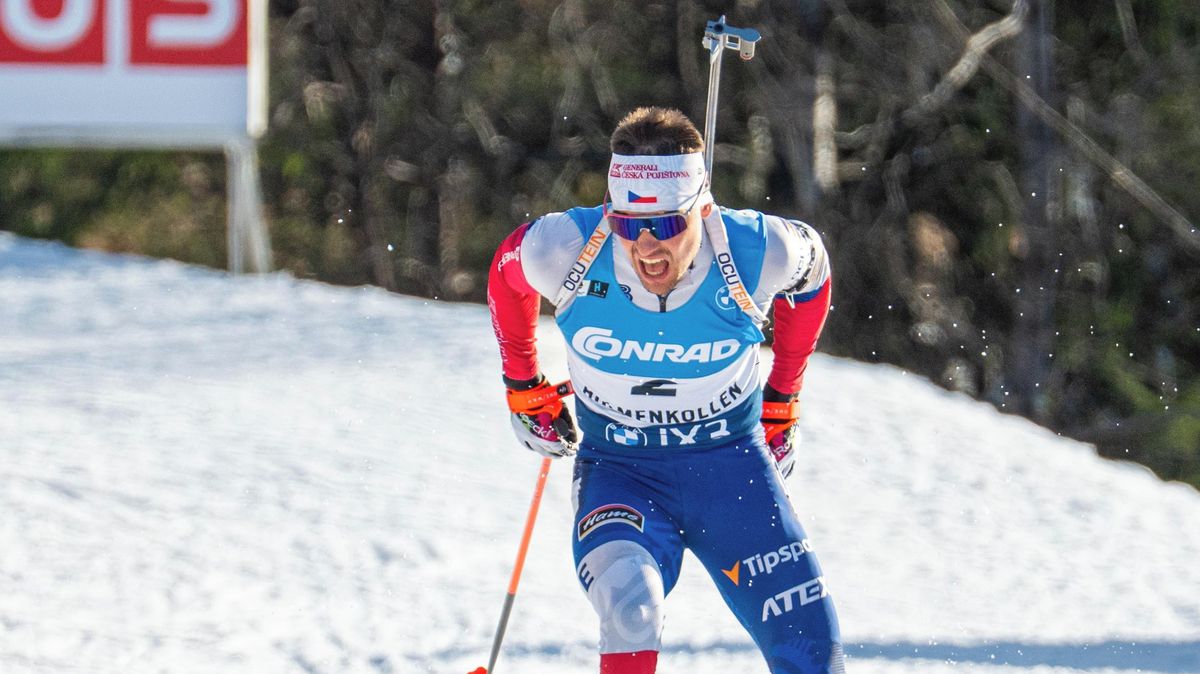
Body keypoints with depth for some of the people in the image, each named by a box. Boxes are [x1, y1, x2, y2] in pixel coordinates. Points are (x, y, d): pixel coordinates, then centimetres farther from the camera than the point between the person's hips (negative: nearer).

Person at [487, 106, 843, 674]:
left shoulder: (757, 254, -21)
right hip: (619, 471, -1)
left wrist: (782, 402, 12)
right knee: (629, 604, -32)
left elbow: (811, 271, 5)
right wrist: (523, 388, 13)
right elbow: (506, 273, 4)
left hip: (732, 465, 1)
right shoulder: (566, 250, -22)